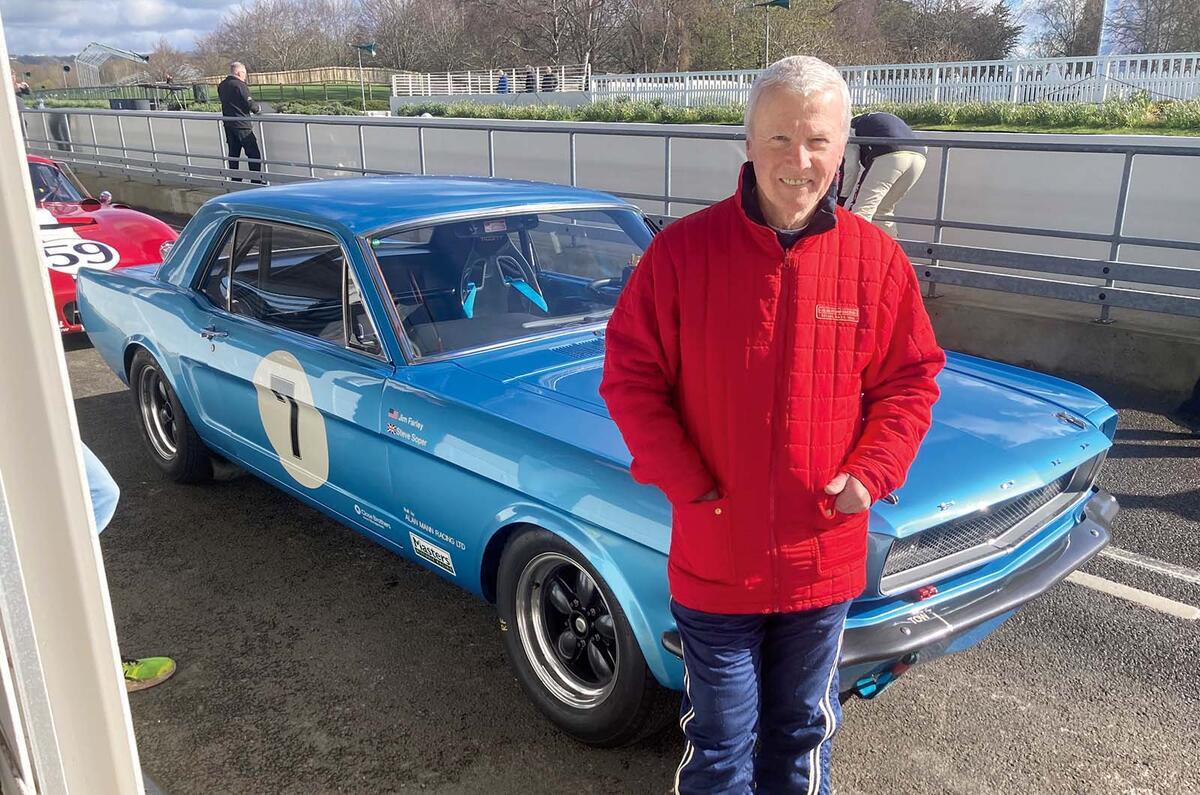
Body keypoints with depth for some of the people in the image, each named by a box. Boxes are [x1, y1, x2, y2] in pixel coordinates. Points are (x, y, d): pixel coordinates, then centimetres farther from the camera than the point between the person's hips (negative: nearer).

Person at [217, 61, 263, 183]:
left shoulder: (221, 86, 10)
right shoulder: (240, 85, -14)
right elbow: (250, 104, -16)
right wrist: (258, 108, 3)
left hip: (228, 125, 8)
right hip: (242, 125, -8)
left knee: (233, 154, 12)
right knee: (254, 154, -2)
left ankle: (235, 180, 15)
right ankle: (256, 181, -4)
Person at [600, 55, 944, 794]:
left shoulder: (878, 259, -4)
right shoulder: (683, 250, -10)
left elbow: (910, 380, 4)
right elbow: (630, 377, -7)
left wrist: (870, 474, -10)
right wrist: (685, 483, -14)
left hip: (825, 559, 2)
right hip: (714, 558, -2)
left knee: (803, 729, 24)